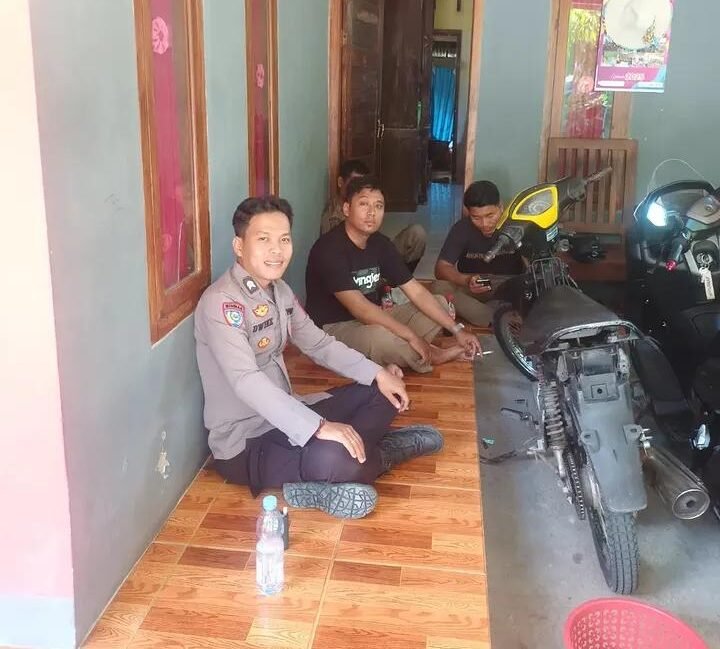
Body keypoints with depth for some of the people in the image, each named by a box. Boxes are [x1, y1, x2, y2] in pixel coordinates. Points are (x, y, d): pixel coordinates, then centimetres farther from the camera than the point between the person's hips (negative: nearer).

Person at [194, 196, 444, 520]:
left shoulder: (279, 290, 6)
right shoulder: (221, 303, -22)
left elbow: (318, 343, 14)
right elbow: (247, 383, -34)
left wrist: (377, 373, 2)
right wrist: (319, 427, -39)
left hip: (283, 417, 9)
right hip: (244, 443, -9)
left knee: (380, 392, 10)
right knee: (334, 459, -34)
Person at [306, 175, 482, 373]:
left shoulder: (380, 244, 1)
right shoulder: (329, 248, -22)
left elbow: (416, 292, 2)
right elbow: (358, 307, -29)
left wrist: (456, 329, -7)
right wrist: (412, 336, -29)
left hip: (371, 320, 8)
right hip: (334, 329, -8)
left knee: (441, 303, 5)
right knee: (380, 337, -39)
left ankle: (393, 357, -15)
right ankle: (429, 356, -7)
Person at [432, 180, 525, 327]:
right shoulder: (462, 228, -13)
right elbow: (441, 268, -16)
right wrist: (466, 281, -36)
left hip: (510, 286, 0)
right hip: (472, 286, 1)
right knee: (438, 288, -29)